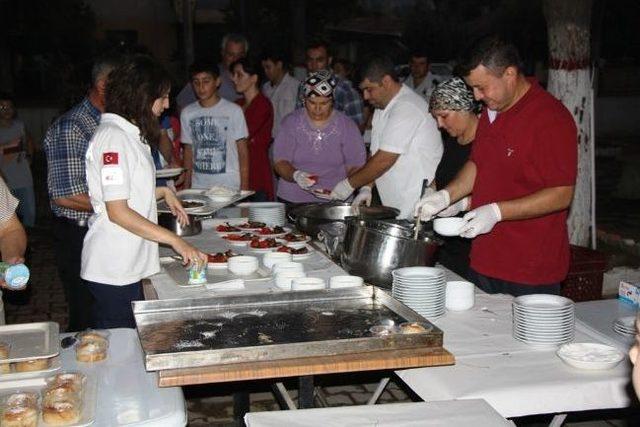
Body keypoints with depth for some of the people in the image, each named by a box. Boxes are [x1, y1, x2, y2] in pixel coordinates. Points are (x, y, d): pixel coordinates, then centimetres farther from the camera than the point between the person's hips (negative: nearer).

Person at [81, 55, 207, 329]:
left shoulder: (129, 134, 14)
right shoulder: (113, 136, -17)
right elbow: (117, 212, -22)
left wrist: (162, 192, 8)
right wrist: (175, 241, -21)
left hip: (129, 266, 9)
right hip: (114, 272, -9)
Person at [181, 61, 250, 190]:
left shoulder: (233, 111, -2)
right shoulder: (187, 113, 7)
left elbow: (243, 152, -1)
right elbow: (188, 153, 12)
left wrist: (244, 189, -6)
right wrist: (186, 189, 7)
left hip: (229, 187, -2)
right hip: (198, 188, 3)